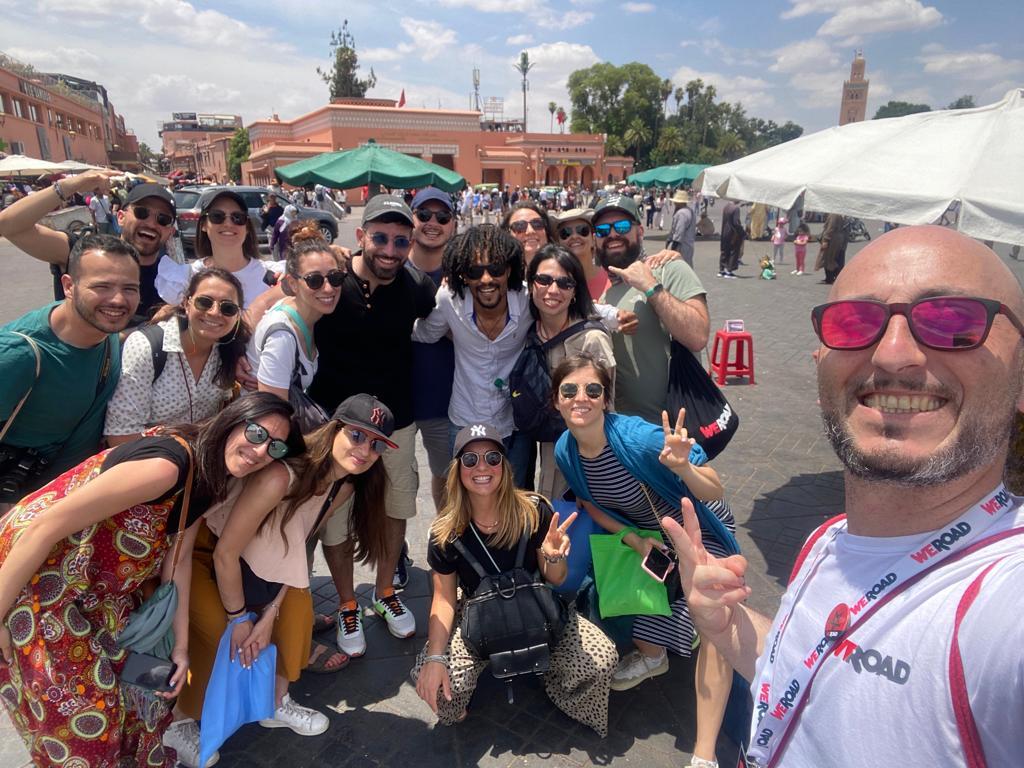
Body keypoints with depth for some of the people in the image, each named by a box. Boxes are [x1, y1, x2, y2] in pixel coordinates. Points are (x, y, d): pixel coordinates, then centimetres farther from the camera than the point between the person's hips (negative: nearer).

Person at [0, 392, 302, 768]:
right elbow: (46, 526, -30)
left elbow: (178, 558, 3)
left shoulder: (208, 482, -3)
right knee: (78, 710, 2)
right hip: (32, 576, -8)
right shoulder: (167, 464, -33)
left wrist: (180, 644, 4)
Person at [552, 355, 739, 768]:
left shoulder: (636, 437, -36)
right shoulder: (565, 450, -17)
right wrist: (634, 539, -15)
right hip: (641, 531, 6)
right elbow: (592, 504, 0)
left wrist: (683, 467, -53)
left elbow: (715, 492, -32)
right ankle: (650, 656, 49)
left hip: (699, 529, -6)